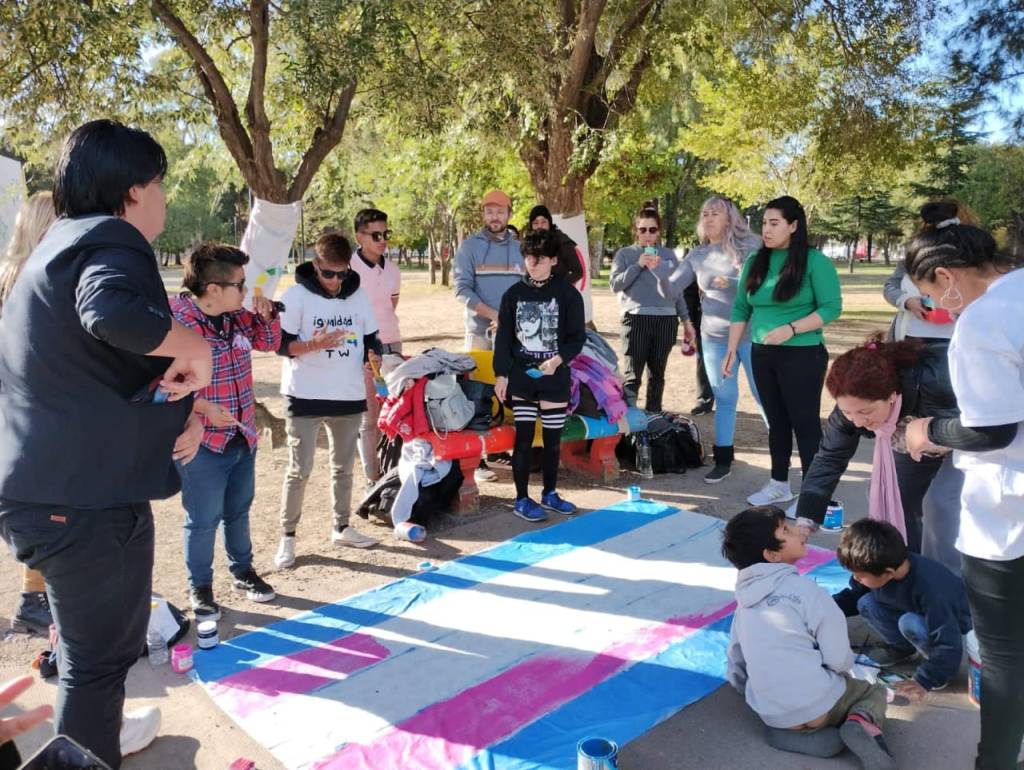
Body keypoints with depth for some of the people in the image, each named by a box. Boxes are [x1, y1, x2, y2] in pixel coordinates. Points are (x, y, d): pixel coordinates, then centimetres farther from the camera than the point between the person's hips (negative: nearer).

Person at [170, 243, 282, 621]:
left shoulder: (239, 317, 1)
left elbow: (269, 342, 17)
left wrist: (267, 314, -2)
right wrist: (202, 408, -25)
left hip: (243, 436, 7)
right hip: (203, 442, -7)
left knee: (238, 510, 22)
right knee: (203, 520, 7)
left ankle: (243, 571, 40)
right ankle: (200, 587, 27)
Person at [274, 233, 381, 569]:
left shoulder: (358, 295, 6)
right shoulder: (297, 295, -7)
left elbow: (371, 340, 15)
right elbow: (281, 344, -11)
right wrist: (316, 345, -26)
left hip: (349, 396, 4)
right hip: (306, 397, -4)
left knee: (344, 466, 15)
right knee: (300, 469, -2)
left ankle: (342, 527, 30)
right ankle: (287, 536, 13)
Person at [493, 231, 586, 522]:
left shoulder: (568, 294, -4)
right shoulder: (514, 294, 2)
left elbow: (577, 338, -3)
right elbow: (503, 337, 4)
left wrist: (557, 360, -19)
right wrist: (501, 374, -1)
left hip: (555, 378, 0)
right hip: (521, 377, 1)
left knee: (553, 439, 9)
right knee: (523, 438, 2)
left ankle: (550, 493, 26)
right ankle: (522, 499, 13)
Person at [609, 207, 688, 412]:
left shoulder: (669, 254, 15)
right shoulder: (625, 254, 7)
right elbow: (615, 284, -3)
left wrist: (685, 318, 13)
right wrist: (638, 266, -11)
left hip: (666, 320, 3)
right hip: (636, 318, -3)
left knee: (657, 373, 9)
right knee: (633, 374, -11)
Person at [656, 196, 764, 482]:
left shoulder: (750, 244, -5)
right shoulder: (696, 256, 5)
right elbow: (670, 290, 3)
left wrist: (734, 282, -21)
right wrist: (657, 272, -16)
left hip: (751, 334, -3)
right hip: (714, 337, 3)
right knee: (724, 399, 9)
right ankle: (723, 460, 18)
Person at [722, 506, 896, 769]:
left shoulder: (745, 598, 5)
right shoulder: (805, 589, -14)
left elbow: (735, 657, 13)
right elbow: (840, 658, -12)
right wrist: (846, 665, 13)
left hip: (769, 713, 5)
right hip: (817, 707, -4)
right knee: (875, 691, 23)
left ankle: (788, 732, 5)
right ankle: (863, 724, -8)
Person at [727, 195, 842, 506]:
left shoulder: (815, 261, -9)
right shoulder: (755, 261, 6)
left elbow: (832, 307, -12)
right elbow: (741, 309, 9)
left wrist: (791, 329, -22)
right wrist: (732, 350, 4)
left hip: (802, 356, -5)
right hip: (762, 355, 6)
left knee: (805, 423, 1)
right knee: (776, 421, 14)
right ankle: (779, 484, 27)